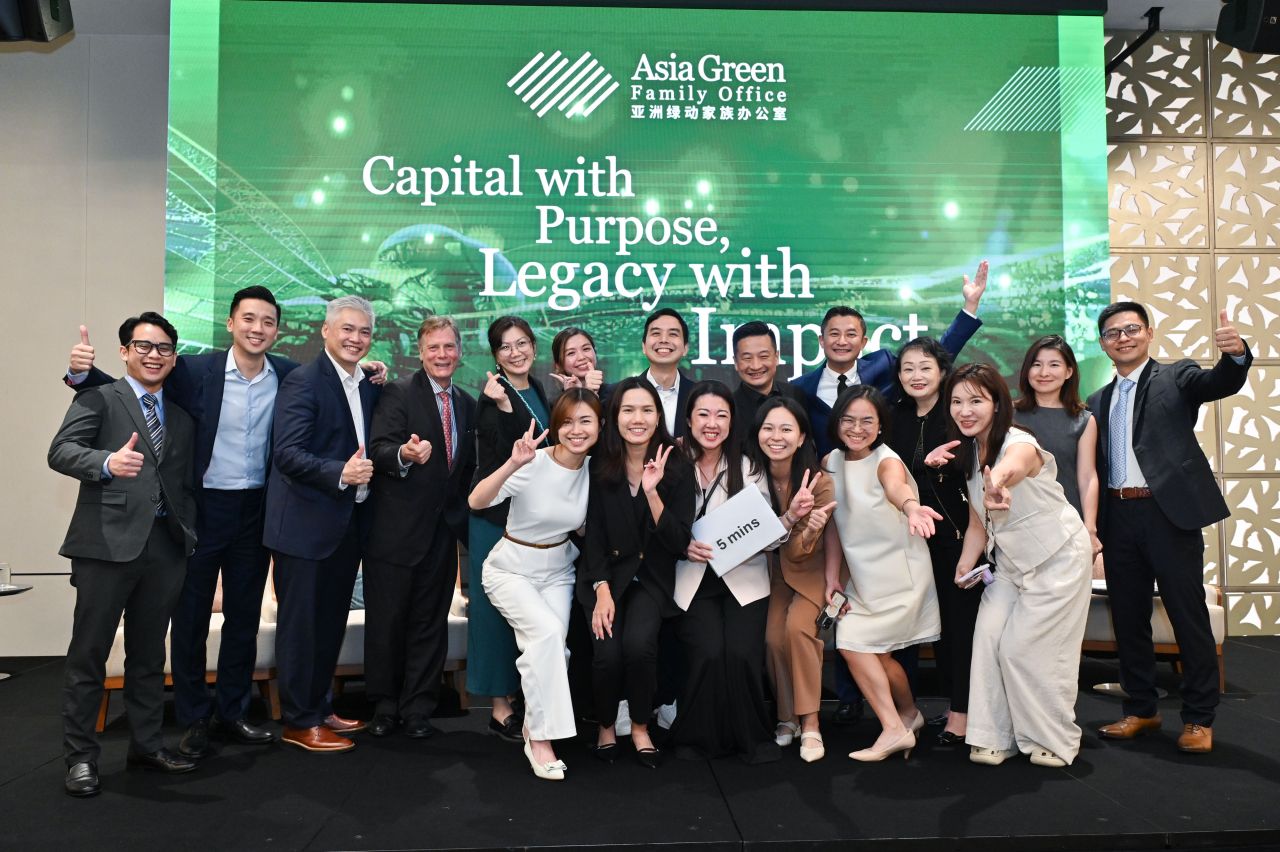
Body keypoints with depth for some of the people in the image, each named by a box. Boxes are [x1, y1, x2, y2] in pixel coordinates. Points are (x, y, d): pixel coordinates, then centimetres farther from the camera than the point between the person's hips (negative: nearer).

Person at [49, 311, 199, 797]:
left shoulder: (182, 412, 17)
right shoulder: (98, 398, 2)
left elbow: (187, 478, 15)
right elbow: (60, 451, -11)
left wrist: (190, 532, 4)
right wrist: (107, 462, -30)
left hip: (166, 545, 5)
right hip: (108, 542, -5)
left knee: (149, 653, 14)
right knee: (89, 653, 3)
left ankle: (147, 745, 25)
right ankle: (80, 757, 14)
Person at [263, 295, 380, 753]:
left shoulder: (368, 386, 12)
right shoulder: (303, 381, -12)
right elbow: (287, 453, -20)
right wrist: (340, 474, -31)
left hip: (349, 524, 8)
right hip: (307, 523, -8)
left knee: (331, 623, 17)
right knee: (301, 624, 3)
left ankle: (319, 708, 31)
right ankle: (299, 721, 16)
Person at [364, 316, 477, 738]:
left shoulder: (466, 404, 11)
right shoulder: (398, 393, -6)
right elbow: (378, 450, -18)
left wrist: (463, 518, 9)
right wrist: (404, 454, -39)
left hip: (443, 531, 5)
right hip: (396, 529, -4)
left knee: (430, 621, 10)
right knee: (386, 620, 7)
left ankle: (418, 708, 23)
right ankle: (384, 706, 24)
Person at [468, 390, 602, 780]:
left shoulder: (595, 471, -7)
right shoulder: (533, 463, -21)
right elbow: (476, 502, -34)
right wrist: (513, 464, -47)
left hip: (557, 570, 4)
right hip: (511, 569, -4)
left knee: (550, 648, -13)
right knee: (547, 631, -25)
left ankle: (538, 730, 11)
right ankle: (541, 738, -11)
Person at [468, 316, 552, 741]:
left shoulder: (536, 391, 9)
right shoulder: (493, 396, -14)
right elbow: (506, 454, -26)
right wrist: (502, 405, -36)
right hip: (498, 515, -7)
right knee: (497, 606, 1)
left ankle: (518, 691, 29)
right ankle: (500, 705, 11)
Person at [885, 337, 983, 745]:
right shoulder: (896, 419, 6)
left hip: (956, 531, -5)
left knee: (960, 619, 0)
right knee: (935, 619, 12)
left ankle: (963, 712, 9)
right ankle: (952, 703, 25)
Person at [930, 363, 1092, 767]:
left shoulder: (1019, 442, -26)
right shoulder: (968, 452, -2)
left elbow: (1013, 466, -55)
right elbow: (978, 523, 4)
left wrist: (997, 483, -78)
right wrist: (965, 568, -11)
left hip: (1058, 556, -7)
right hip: (1012, 561, 7)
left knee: (1024, 647, -5)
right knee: (988, 638, -3)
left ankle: (1053, 741, 17)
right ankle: (994, 739, 9)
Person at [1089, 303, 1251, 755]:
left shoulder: (1176, 377, 5)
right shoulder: (1098, 402, 15)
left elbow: (1222, 383, -16)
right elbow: (1096, 467, 11)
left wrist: (1236, 353, -38)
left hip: (1169, 512, -4)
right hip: (1119, 518, 4)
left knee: (1189, 614, 2)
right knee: (1128, 617, 11)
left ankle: (1199, 718, 15)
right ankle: (1140, 709, 24)